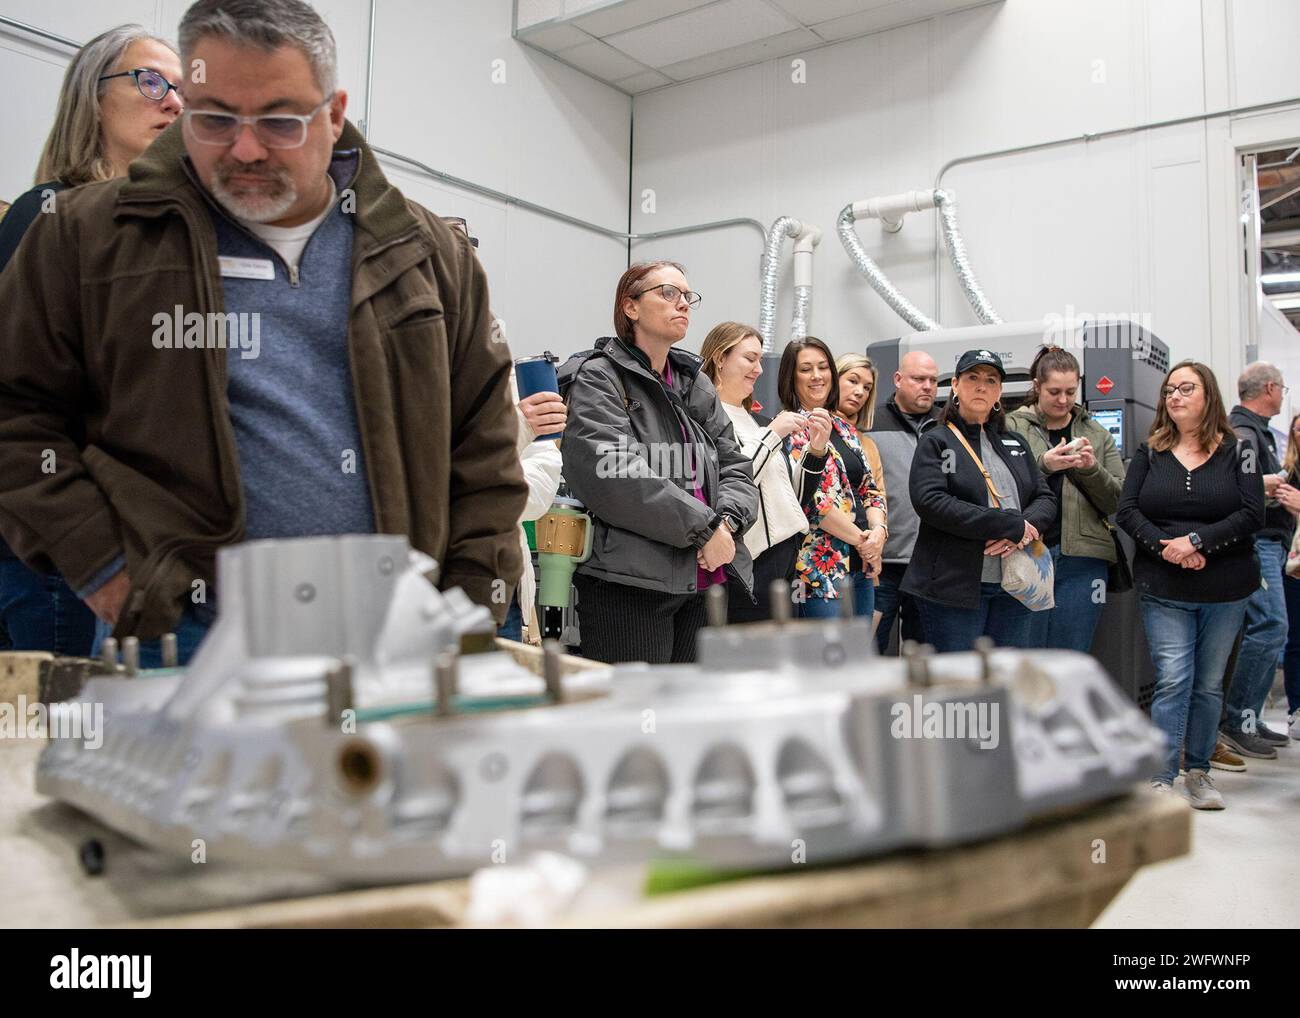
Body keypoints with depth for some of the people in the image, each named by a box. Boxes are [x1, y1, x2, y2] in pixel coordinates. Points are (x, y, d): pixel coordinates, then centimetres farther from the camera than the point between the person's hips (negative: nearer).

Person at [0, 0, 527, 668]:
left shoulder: (428, 253, 6)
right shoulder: (88, 237, 2)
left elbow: (484, 443, 7)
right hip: (176, 639, -1)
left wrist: (473, 620, 0)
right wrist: (102, 569, -6)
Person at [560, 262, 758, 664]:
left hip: (705, 583, 7)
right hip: (630, 584, -7)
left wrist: (727, 521, -6)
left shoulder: (697, 383, 20)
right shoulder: (597, 379, -3)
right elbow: (614, 478, -17)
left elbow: (735, 466, 16)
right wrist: (704, 526, -15)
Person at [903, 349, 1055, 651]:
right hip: (954, 586, -5)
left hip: (1014, 587, 6)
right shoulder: (936, 442, 0)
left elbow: (1046, 499, 13)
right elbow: (930, 502, -16)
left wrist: (1022, 532, -12)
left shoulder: (1016, 444, 18)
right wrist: (1011, 525, -17)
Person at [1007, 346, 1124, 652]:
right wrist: (1042, 464, -19)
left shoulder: (1096, 434, 14)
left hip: (1082, 560, 3)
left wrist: (1092, 469, -8)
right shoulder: (1012, 427, 3)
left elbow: (1116, 500, 10)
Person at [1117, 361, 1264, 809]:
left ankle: (1199, 772, 22)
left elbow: (1252, 514, -7)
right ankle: (1162, 778, -2)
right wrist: (1164, 548, -16)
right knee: (1173, 680, -7)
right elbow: (1127, 510, -2)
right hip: (1163, 590, 0)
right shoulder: (1149, 453, 6)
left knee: (1209, 683, 9)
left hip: (1226, 589, 1)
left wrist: (1197, 541, -18)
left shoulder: (1236, 451, 2)